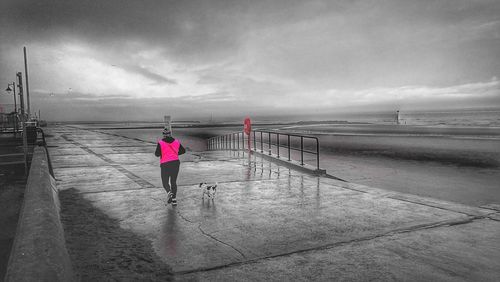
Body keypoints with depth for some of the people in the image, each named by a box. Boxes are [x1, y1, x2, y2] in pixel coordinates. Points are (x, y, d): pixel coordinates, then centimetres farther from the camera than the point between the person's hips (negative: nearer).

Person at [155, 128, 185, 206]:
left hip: (165, 164, -3)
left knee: (165, 182, 10)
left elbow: (157, 154, -10)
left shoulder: (160, 143, -6)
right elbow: (183, 150, 13)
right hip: (176, 163, 3)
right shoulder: (176, 142, 5)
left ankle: (169, 192, -20)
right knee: (174, 182, 13)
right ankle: (174, 199, 8)